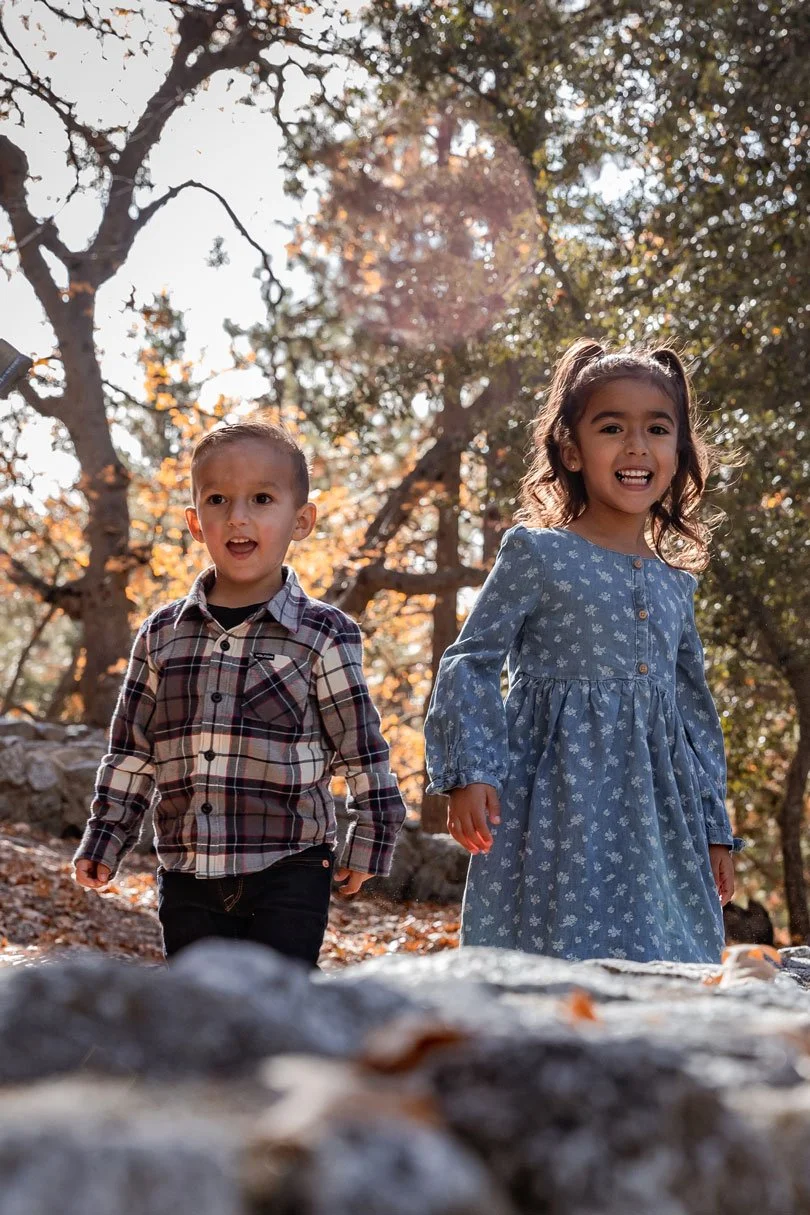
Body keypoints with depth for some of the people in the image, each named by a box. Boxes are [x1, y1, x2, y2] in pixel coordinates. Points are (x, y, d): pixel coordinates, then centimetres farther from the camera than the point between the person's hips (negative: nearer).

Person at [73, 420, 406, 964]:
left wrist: (369, 842, 0)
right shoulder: (161, 636, 5)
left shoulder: (324, 635, -5)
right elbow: (132, 751, 12)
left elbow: (363, 751, 0)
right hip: (187, 877, 4)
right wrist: (105, 838, 9)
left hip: (289, 874, -4)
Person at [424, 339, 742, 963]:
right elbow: (471, 660, -3)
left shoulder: (675, 585, 14)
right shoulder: (537, 554, -2)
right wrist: (468, 772, -15)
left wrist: (716, 831, 18)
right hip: (559, 809, -5)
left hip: (659, 814, 5)